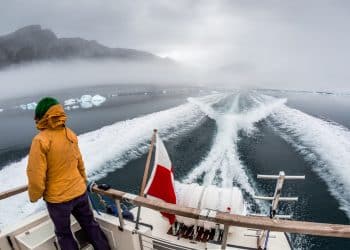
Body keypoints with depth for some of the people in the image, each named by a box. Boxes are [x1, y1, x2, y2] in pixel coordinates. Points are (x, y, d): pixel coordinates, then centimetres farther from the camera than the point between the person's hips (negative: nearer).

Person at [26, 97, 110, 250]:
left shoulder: (41, 140, -21)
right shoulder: (71, 134, -3)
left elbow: (36, 175, -19)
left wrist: (34, 196, 1)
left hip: (57, 198, -4)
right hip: (80, 192, 5)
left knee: (64, 234, 19)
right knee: (90, 224, 21)